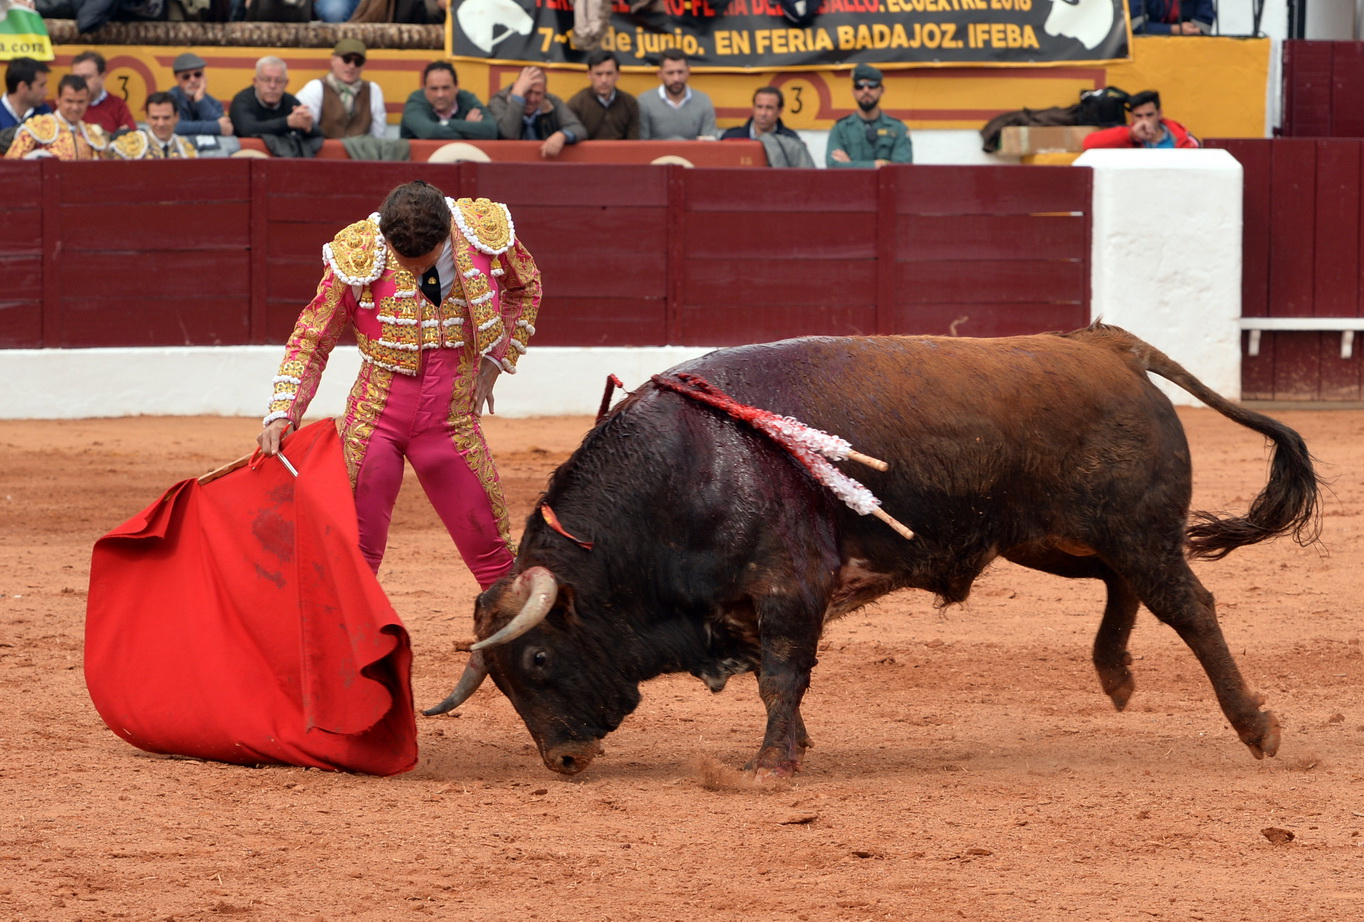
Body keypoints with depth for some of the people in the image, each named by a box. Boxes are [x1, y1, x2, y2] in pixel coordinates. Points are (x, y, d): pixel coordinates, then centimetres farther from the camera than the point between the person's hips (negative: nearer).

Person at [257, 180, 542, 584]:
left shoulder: (487, 231, -10)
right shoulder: (357, 255, -16)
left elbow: (525, 288, 14)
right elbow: (310, 339, -5)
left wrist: (495, 362, 6)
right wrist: (281, 414, -17)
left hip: (453, 423, 2)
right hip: (375, 422, -2)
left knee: (492, 551, 7)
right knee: (356, 551, -3)